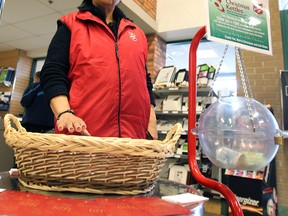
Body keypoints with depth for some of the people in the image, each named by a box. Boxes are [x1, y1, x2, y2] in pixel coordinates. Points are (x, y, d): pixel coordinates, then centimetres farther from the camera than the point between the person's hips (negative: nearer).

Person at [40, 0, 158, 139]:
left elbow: (145, 83, 17)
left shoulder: (138, 33, 21)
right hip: (81, 133, -3)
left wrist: (151, 127, 8)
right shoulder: (70, 25, 10)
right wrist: (64, 113, -18)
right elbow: (52, 73, 0)